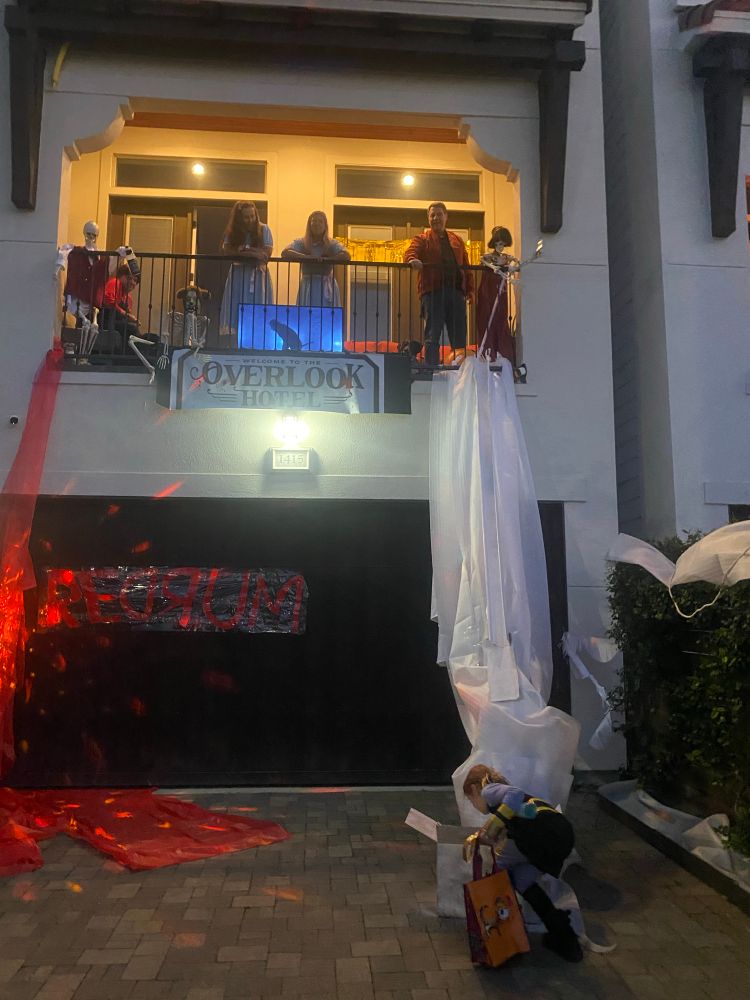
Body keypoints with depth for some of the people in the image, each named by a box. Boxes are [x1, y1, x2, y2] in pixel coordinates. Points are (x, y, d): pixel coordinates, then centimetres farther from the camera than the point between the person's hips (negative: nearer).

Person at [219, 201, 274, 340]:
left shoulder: (263, 229, 0)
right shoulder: (232, 231, 3)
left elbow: (267, 252, -10)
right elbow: (227, 251, -11)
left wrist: (244, 250, -12)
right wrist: (253, 253, -18)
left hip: (258, 276, -1)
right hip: (238, 276, 1)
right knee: (236, 311, -6)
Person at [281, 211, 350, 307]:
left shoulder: (332, 244, 4)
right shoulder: (301, 243, 4)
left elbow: (347, 256, -12)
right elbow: (285, 253, -13)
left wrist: (325, 259, -18)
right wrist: (308, 257, -20)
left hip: (327, 288, 0)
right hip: (308, 288, 0)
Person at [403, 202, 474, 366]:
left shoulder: (457, 240, 23)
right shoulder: (422, 239, 12)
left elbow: (466, 267, 18)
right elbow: (410, 252, -8)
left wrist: (470, 289, 7)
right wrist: (412, 260, -32)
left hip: (456, 291, 4)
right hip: (433, 292, -3)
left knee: (459, 336, 2)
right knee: (433, 335, -5)